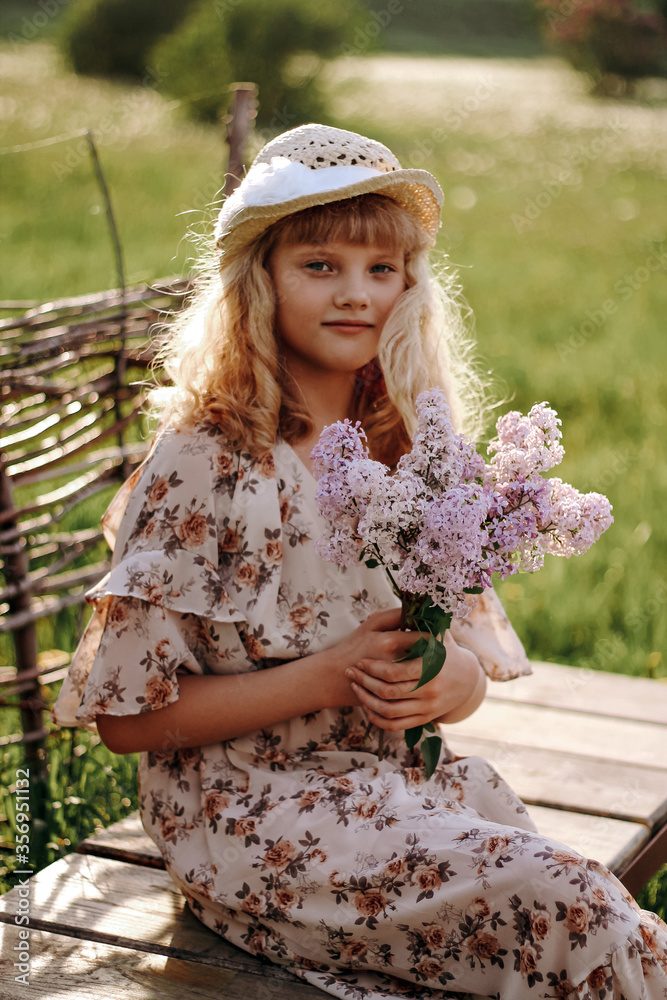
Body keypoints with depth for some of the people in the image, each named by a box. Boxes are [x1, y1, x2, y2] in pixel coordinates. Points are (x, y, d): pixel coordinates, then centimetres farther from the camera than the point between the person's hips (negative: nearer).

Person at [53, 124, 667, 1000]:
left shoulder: (413, 452, 7)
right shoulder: (204, 462, -11)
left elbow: (478, 657, 13)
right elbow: (127, 716, -11)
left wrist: (447, 681, -12)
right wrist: (328, 677, -18)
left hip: (406, 781, 6)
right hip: (249, 810, -5)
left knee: (588, 912, -19)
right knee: (568, 915, -22)